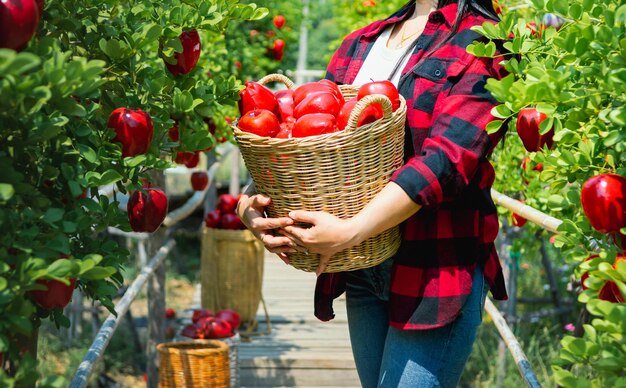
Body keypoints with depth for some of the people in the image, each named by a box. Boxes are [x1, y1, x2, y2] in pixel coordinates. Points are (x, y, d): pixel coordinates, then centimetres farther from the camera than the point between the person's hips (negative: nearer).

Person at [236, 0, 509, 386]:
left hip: (437, 271, -6)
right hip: (361, 271, 6)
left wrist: (351, 231, -27)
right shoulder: (359, 45, 16)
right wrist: (252, 200, -10)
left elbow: (449, 156, -17)